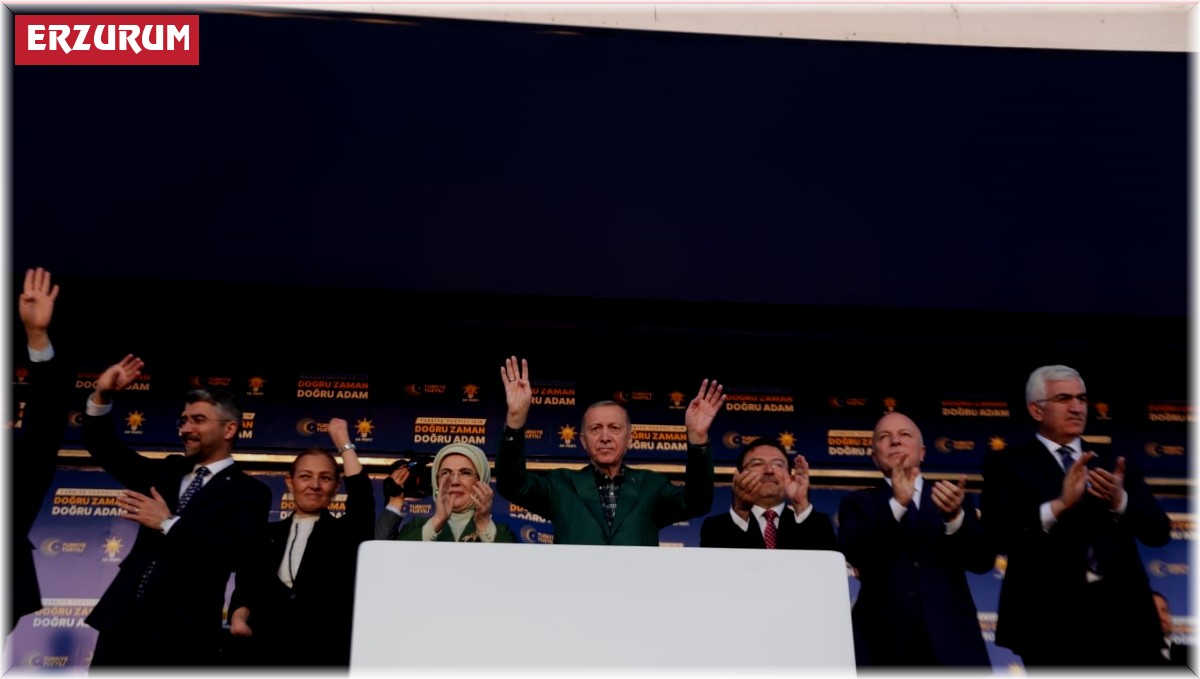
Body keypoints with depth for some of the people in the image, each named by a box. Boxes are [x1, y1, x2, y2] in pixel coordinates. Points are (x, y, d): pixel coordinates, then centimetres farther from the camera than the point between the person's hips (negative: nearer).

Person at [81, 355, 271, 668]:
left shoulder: (248, 491, -4)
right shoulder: (168, 470, 15)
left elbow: (233, 551, -20)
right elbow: (105, 449, 19)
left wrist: (168, 524, -18)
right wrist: (102, 395, 4)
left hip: (182, 633, -6)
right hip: (124, 618, 6)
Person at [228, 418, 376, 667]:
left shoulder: (344, 534, 7)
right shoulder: (268, 535, 15)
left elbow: (363, 498, -11)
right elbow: (247, 586, 12)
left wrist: (343, 443, -9)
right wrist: (240, 614, -10)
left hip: (325, 656, -2)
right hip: (266, 653, 2)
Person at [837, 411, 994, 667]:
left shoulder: (952, 496, 15)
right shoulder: (859, 502, 11)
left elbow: (983, 560, 2)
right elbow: (855, 553, -9)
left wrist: (955, 516, -17)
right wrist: (897, 503, -21)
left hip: (951, 644, 2)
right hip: (884, 646, -1)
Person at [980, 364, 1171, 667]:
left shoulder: (1114, 464, 16)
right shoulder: (1007, 463, 3)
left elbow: (1159, 532, 6)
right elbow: (998, 534, -11)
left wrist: (1120, 501, -15)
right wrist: (1058, 505, -24)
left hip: (1121, 614, 4)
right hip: (1051, 618, -4)